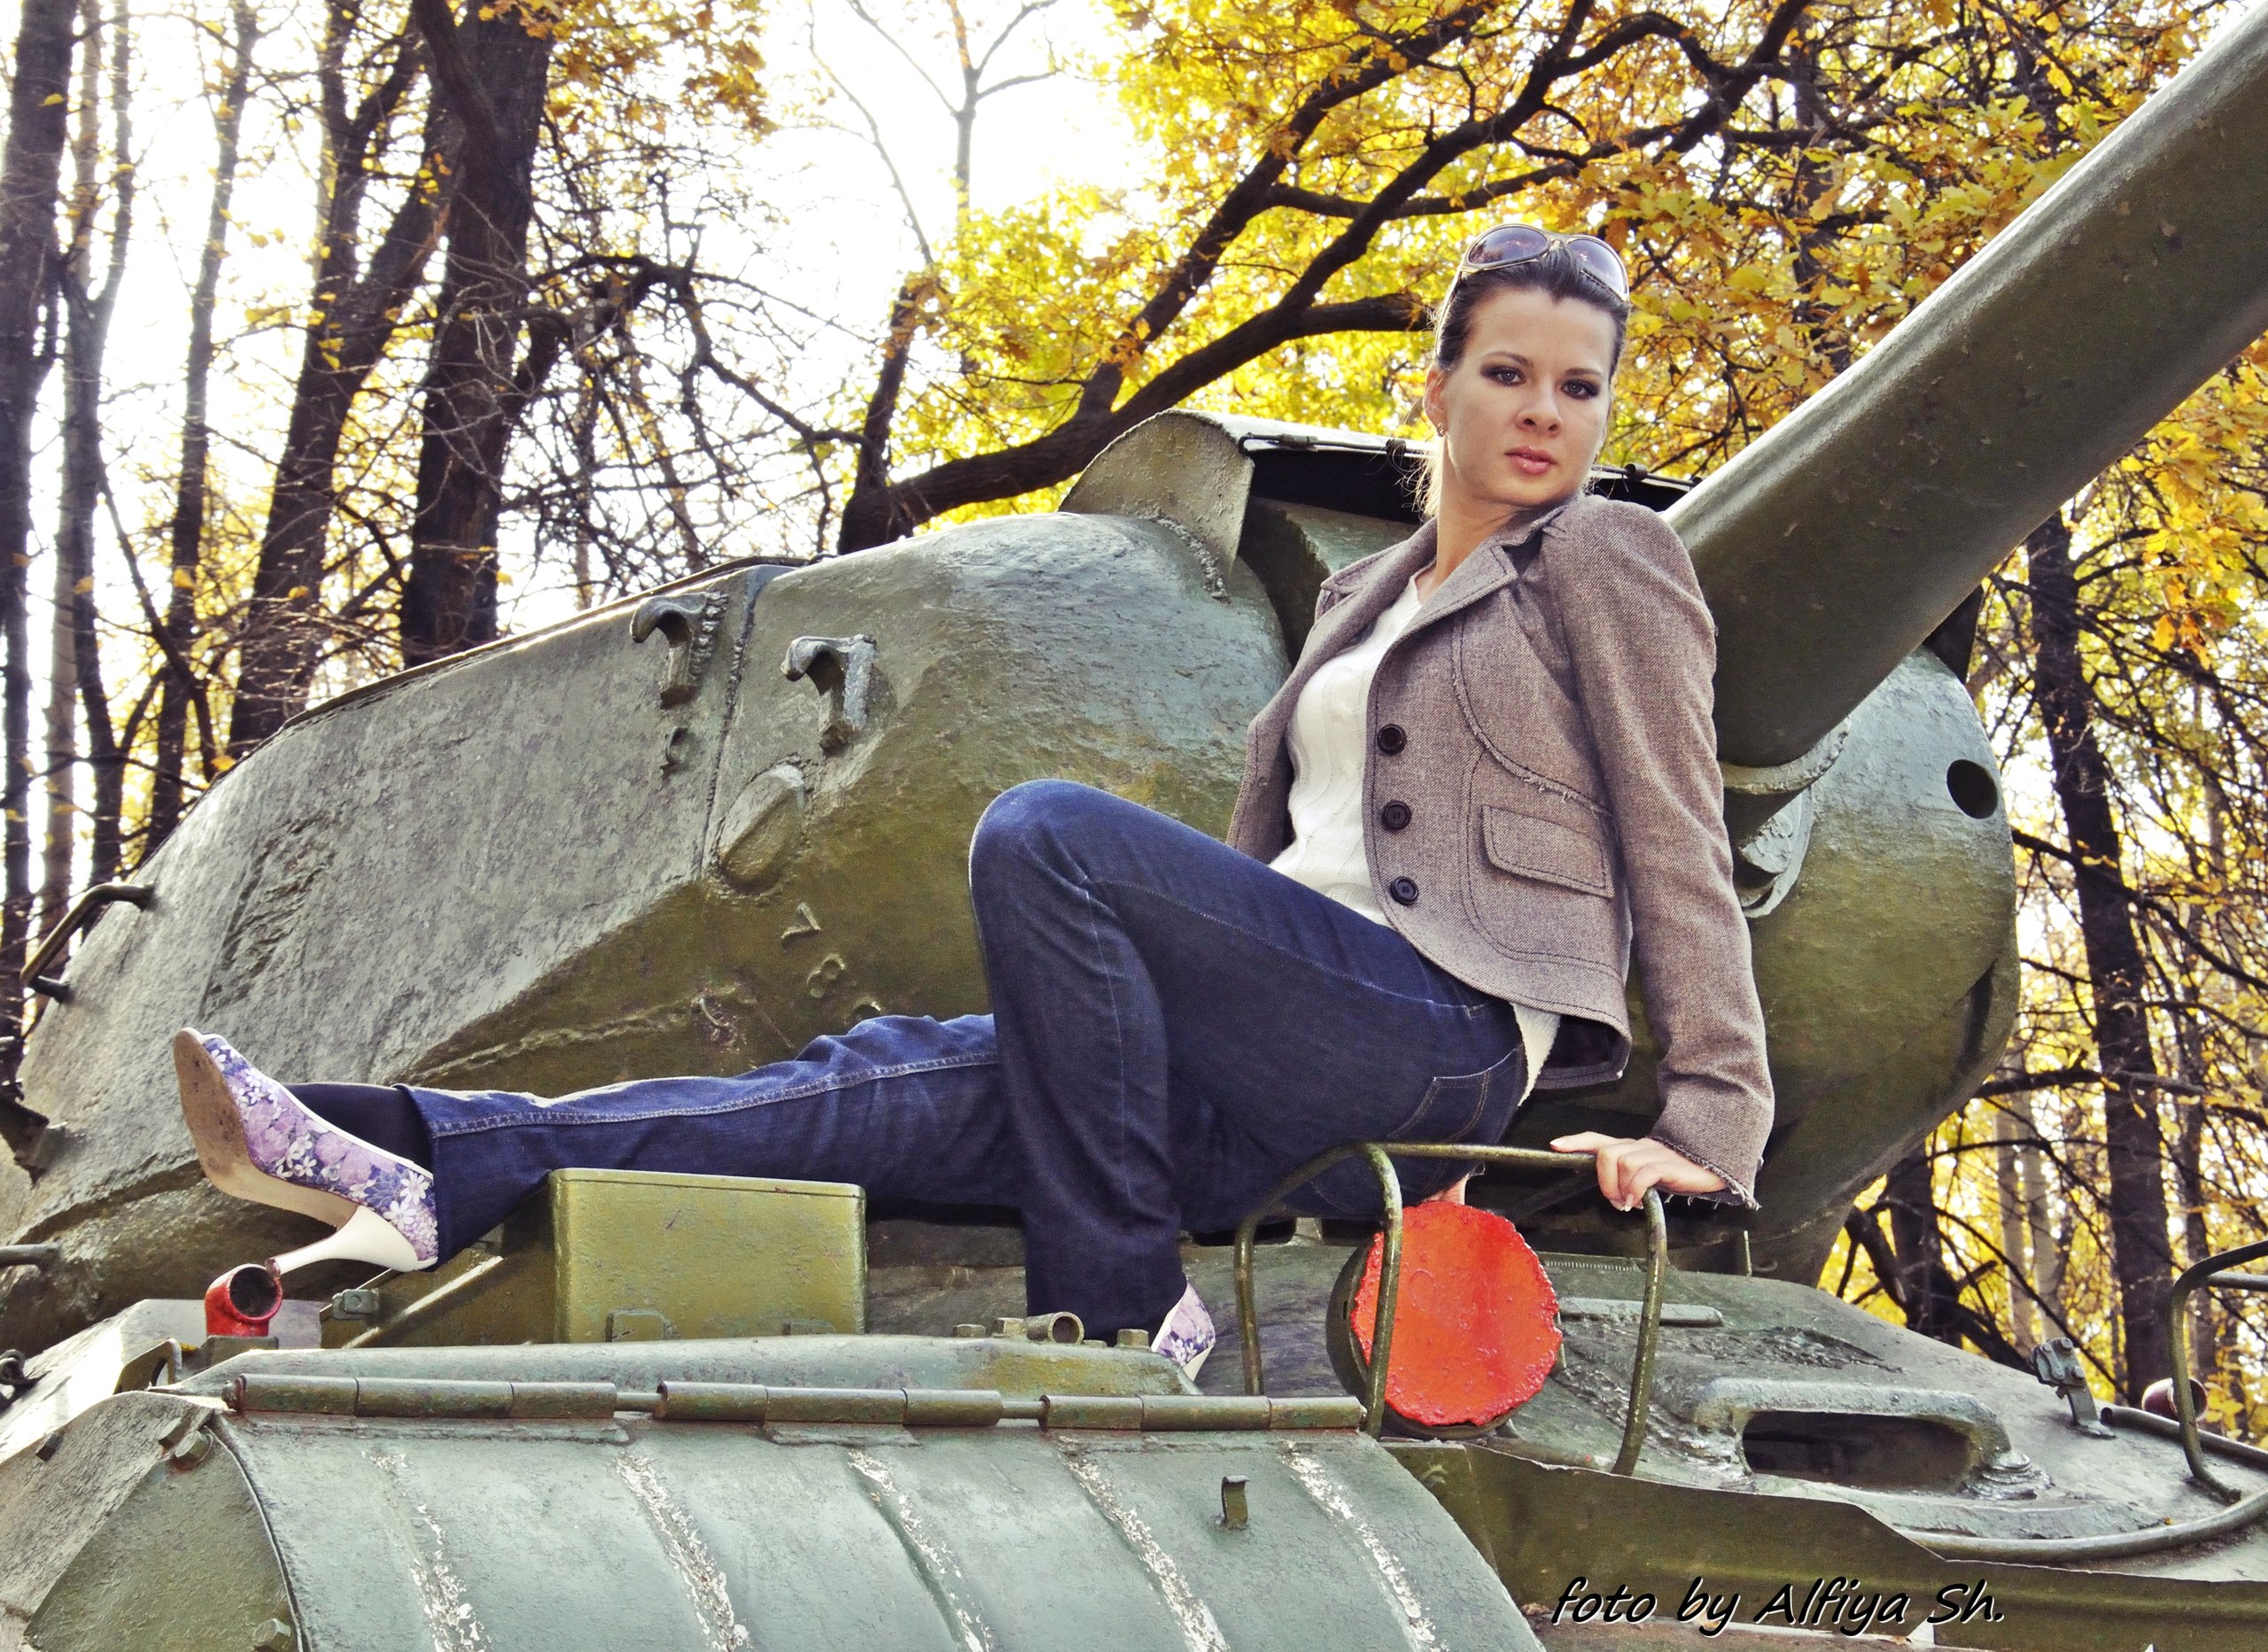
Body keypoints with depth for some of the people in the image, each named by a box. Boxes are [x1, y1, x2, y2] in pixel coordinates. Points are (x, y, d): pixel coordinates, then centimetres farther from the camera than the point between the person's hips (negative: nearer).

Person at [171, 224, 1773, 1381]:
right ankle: (419, 1177, -23)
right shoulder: (1369, 594, 26)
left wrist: (1712, 1121, -8)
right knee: (898, 1085, -13)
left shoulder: (1611, 558, 6)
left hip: (1442, 1039, -7)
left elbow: (1679, 841, -1)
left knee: (1046, 828, -27)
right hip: (1280, 1079, 7)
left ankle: (1126, 1309, -25)